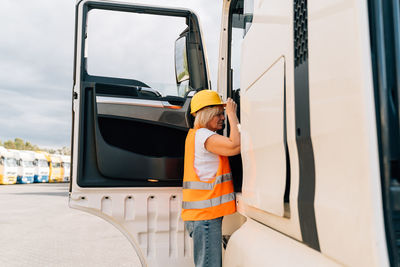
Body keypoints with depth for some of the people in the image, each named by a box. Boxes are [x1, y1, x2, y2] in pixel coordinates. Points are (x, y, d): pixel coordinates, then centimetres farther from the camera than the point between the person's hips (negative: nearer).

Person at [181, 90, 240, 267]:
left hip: (201, 213, 11)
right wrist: (232, 114, -14)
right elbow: (236, 146, -24)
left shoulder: (195, 134, 19)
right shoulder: (202, 135, -13)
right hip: (205, 214, -11)